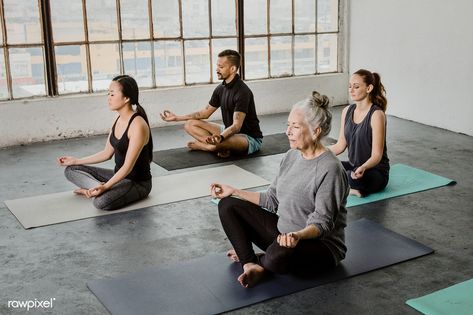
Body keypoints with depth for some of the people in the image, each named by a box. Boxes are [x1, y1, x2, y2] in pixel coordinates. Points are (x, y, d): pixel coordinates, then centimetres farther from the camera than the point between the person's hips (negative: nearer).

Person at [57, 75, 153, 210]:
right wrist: (75, 161, 12)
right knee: (71, 170, 5)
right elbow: (107, 153, 12)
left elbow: (128, 166, -26)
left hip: (138, 182, -9)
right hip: (119, 176, 9)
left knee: (101, 201, -36)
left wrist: (105, 186, -36)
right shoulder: (119, 120, 4)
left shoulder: (137, 125, -23)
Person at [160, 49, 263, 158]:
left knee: (227, 140, -43)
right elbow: (205, 113, 14)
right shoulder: (221, 89, 3)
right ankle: (221, 147, -17)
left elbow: (236, 126, -32)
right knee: (190, 124, 0)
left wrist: (220, 137, -52)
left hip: (251, 138, -8)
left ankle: (202, 145, -11)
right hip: (229, 131, 9)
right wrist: (177, 118, 10)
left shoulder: (242, 92, -24)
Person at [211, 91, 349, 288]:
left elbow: (322, 223, -23)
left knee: (278, 256, -41)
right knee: (227, 206, 1)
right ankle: (251, 264, -15)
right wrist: (234, 191, 8)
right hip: (283, 233, 8)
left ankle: (259, 261, -4)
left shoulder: (330, 170, -21)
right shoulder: (292, 156, 4)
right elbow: (272, 199, 12)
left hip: (320, 245, -8)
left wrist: (298, 235, -44)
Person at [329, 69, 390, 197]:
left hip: (375, 171, -7)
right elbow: (340, 145, 9)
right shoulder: (347, 111, 4)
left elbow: (376, 155, -20)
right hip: (353, 166, 7)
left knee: (355, 178, -39)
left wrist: (363, 168, -40)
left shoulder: (376, 114, -17)